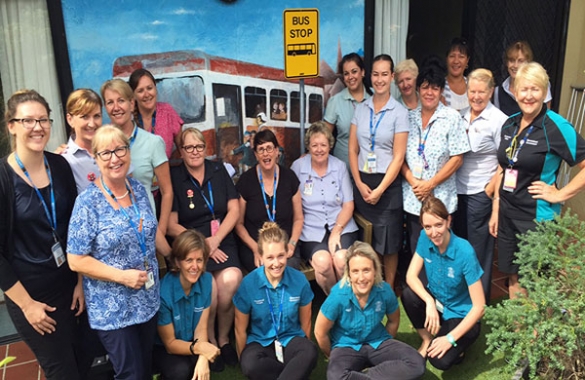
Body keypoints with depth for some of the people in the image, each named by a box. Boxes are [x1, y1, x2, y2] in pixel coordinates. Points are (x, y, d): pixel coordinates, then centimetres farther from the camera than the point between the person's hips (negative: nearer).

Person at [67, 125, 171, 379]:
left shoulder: (138, 189, 0)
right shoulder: (88, 202, -18)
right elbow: (76, 260, -16)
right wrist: (122, 276, -21)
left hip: (148, 299, 6)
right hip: (112, 309, -5)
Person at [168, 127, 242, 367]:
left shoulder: (219, 171, 10)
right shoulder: (173, 178, 0)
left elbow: (234, 210, 6)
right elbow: (171, 225, -2)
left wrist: (215, 240, -7)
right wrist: (201, 244, -11)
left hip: (222, 242, 2)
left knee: (231, 281, -26)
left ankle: (224, 338, 1)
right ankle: (210, 341, 1)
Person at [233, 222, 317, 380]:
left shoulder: (300, 280, -9)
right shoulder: (248, 284, -12)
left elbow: (305, 323, 5)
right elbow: (240, 329, 0)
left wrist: (303, 350, 11)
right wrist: (244, 359, 6)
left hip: (291, 340, 0)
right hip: (260, 342, 0)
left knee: (310, 352, -34)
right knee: (250, 365, -35)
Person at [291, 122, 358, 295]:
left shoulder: (340, 166, 8)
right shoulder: (298, 167, 3)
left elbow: (348, 205, 6)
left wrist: (336, 231, -8)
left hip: (341, 227, 1)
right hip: (312, 231, -1)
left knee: (341, 259, -27)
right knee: (323, 262, -29)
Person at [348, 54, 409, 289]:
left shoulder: (399, 112, -5)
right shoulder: (361, 109, 6)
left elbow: (398, 157, -9)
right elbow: (353, 149, 4)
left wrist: (379, 190, -13)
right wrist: (360, 184, -6)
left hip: (387, 183, -3)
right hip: (361, 182, 3)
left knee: (388, 241, 6)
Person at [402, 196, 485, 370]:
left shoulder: (465, 252, -29)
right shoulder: (425, 239, -15)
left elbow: (479, 307, -25)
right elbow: (411, 276, -11)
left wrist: (450, 339, -25)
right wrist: (429, 302, -29)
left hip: (461, 315, -5)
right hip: (436, 302, 5)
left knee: (440, 360, -26)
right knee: (408, 295, -26)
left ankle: (457, 345, 9)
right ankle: (427, 340, 0)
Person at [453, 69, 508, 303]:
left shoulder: (499, 120, -8)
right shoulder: (460, 117, 7)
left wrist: (489, 191, -10)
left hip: (480, 194, -5)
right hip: (458, 191, 5)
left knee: (478, 249, 6)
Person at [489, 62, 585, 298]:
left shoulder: (557, 126, -13)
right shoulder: (510, 124, 5)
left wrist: (560, 194, -14)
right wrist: (495, 209, 12)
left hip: (537, 217, -6)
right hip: (507, 214, 6)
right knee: (513, 278, 17)